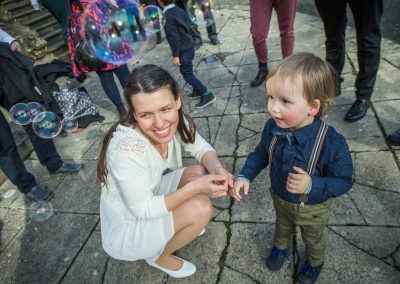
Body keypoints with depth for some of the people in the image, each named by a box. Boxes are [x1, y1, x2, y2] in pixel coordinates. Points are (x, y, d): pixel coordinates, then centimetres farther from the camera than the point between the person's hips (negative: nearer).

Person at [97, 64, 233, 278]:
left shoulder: (174, 121, -19)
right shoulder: (128, 148, -37)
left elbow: (201, 148, -7)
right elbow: (142, 210, -27)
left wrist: (217, 169, -27)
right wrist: (193, 187, -33)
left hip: (149, 197, 6)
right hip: (125, 229, -6)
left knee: (200, 173, -10)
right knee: (200, 208, -21)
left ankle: (179, 226, 17)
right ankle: (159, 256, 9)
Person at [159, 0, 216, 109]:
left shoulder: (167, 16, -20)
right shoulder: (179, 10, 6)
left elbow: (174, 37, -23)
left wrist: (175, 55, -18)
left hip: (183, 51, -9)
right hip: (189, 46, 9)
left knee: (187, 74, -2)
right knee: (187, 71, 22)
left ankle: (207, 95, -2)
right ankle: (197, 91, 33)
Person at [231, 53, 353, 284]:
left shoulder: (332, 143, -38)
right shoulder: (273, 127, -24)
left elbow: (344, 181, -25)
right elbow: (261, 153, -5)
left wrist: (311, 185, -41)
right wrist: (245, 176, -17)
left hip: (312, 209, -3)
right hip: (280, 199, 3)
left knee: (313, 239, 30)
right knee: (283, 226, 35)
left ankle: (315, 262, 63)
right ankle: (281, 247, 68)